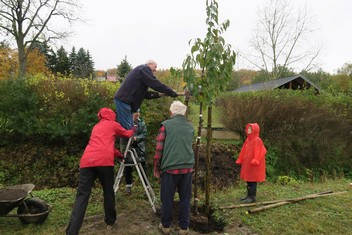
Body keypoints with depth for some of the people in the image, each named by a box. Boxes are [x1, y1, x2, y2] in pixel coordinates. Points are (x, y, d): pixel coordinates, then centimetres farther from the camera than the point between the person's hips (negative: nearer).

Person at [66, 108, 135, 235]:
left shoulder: (96, 127, 33)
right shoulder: (113, 124, 18)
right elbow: (127, 134, 35)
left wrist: (119, 154, 52)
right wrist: (133, 130, 57)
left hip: (87, 161, 4)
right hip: (104, 161, -4)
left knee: (82, 196, 1)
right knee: (108, 192, 15)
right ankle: (110, 221, 29)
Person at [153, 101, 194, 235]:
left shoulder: (166, 125, -2)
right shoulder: (190, 127, 11)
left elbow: (159, 148, -5)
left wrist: (156, 168, 2)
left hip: (169, 167, -3)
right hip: (187, 167, 3)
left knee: (167, 198, 11)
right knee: (185, 199, 12)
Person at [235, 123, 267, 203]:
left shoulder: (257, 140, -13)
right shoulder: (248, 139, 10)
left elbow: (258, 152, -19)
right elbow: (243, 151, 14)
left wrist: (255, 160, -28)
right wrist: (240, 160, 14)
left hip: (253, 164, -8)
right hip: (247, 163, 8)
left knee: (252, 180, -2)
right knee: (248, 179, 14)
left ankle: (252, 197, 6)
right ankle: (249, 195, 24)